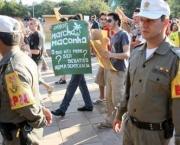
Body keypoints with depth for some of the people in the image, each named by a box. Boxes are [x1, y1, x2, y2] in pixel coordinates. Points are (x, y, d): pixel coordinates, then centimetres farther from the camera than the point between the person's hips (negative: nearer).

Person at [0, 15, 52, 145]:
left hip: (19, 134, -8)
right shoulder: (24, 58, 1)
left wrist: (41, 121, -12)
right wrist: (41, 108, 9)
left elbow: (27, 108, -28)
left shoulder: (12, 69, -29)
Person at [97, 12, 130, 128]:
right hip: (111, 70, 9)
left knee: (117, 100, -1)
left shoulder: (123, 34, -11)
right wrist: (105, 53, 5)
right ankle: (110, 120, 23)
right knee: (109, 98, 13)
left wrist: (110, 54, -28)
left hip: (119, 71, -9)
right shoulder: (113, 35, 16)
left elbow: (127, 54, -20)